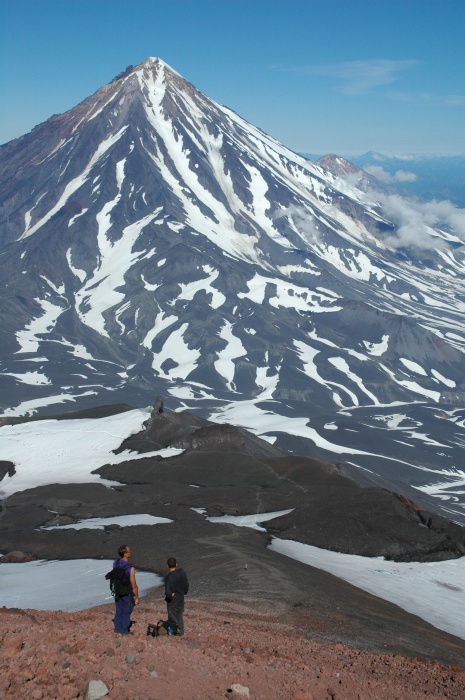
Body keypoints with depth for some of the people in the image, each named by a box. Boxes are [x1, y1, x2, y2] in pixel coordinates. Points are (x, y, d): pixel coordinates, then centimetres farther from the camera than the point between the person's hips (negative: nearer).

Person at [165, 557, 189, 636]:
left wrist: (170, 595, -9)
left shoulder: (169, 577, -27)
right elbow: (186, 584, 1)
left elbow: (168, 592, -30)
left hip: (172, 600, -5)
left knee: (172, 617, 15)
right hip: (181, 597, 5)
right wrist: (185, 592, 18)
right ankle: (181, 630, 34)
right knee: (179, 615, 23)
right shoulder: (182, 572, -11)